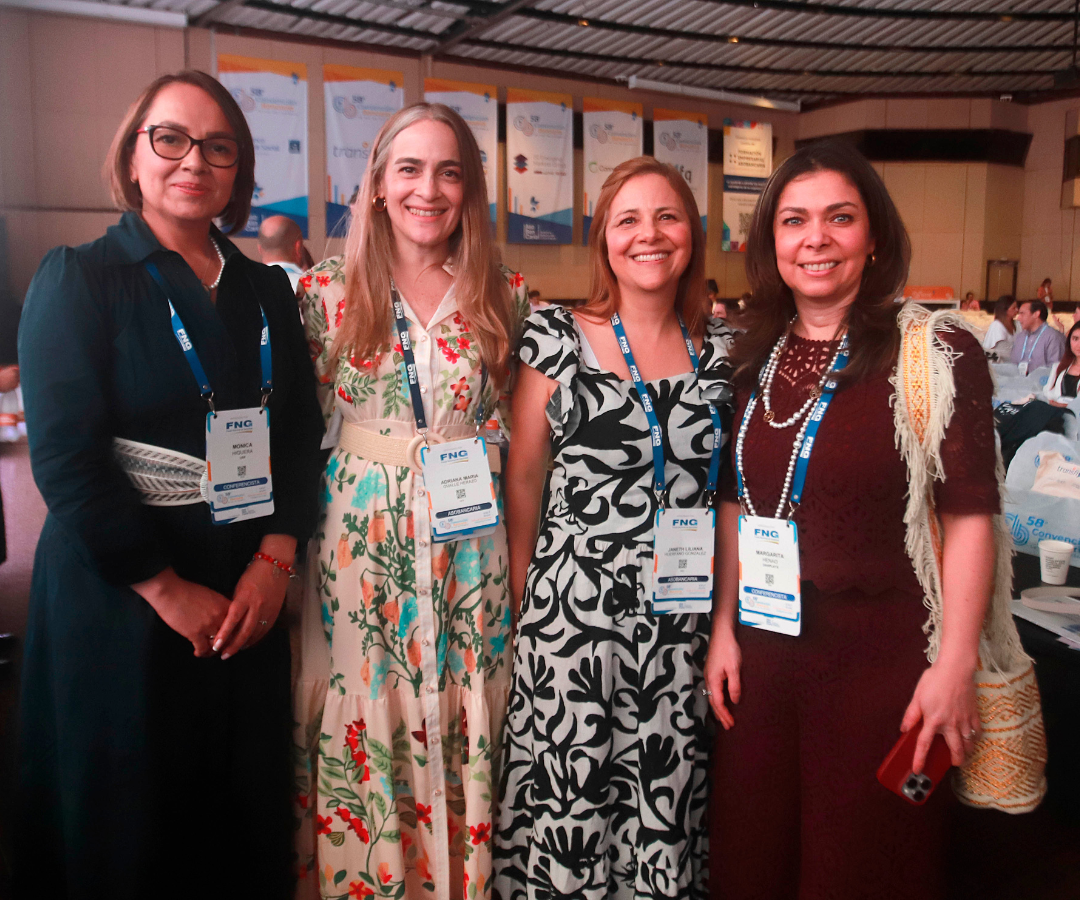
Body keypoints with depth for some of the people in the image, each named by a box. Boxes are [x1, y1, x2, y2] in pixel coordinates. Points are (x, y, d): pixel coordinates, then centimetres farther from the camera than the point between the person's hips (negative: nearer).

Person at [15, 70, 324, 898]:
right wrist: (168, 590, -14)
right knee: (126, 826, 10)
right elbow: (65, 457, -12)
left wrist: (275, 559, -8)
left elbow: (302, 434, 5)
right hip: (118, 600, -3)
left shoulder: (266, 290, 10)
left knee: (248, 818, 13)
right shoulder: (78, 279, -4)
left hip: (248, 594, 4)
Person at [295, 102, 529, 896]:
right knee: (361, 719, 9)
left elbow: (520, 425, 9)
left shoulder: (506, 295, 2)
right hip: (362, 539, 0)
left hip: (471, 542, 1)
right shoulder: (331, 289, 0)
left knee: (463, 721, 10)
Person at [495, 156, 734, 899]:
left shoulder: (722, 347, 6)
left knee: (671, 797, 11)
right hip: (576, 606, -2)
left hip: (688, 614, 2)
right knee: (569, 791, 5)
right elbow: (524, 476, 4)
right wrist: (523, 590, 5)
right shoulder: (557, 337, -1)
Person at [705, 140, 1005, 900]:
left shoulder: (938, 352, -9)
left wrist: (955, 665, -15)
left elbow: (970, 517, -11)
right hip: (763, 652, 5)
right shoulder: (754, 359, 6)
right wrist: (724, 626, 6)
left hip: (883, 659, -4)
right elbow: (737, 503, 10)